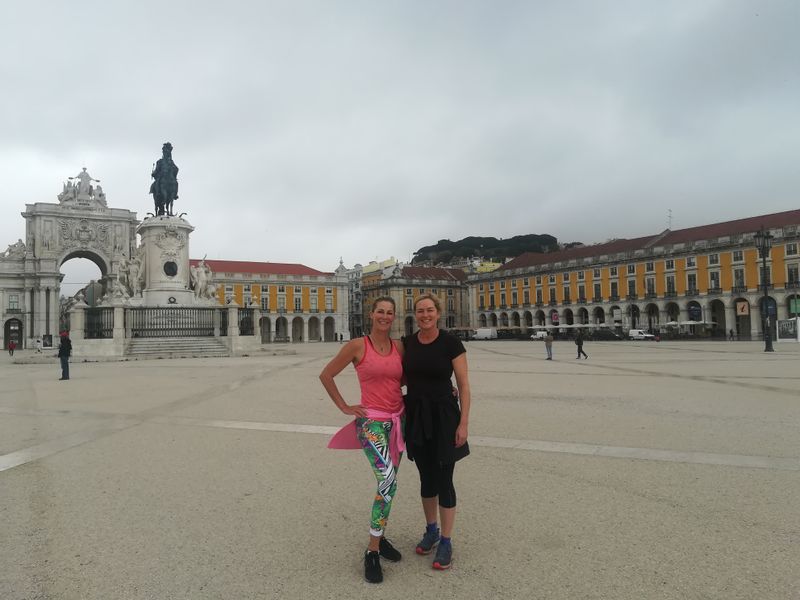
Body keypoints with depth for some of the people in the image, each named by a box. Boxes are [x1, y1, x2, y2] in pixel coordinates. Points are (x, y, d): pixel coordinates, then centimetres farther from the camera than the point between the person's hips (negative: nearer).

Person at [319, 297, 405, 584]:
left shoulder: (399, 346, 5)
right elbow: (326, 375, -1)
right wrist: (344, 407, -3)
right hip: (372, 421, -6)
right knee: (388, 482, -19)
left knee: (389, 483, 13)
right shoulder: (357, 345, -8)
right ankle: (372, 551, -5)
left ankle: (378, 536, 33)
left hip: (397, 420, 6)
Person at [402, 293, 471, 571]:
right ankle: (431, 530, 36)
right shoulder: (407, 343, 2)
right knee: (426, 477, 17)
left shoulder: (451, 343, -10)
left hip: (443, 415, -4)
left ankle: (446, 542, 19)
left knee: (443, 480, 3)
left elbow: (464, 385, -8)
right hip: (415, 415, 4)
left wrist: (464, 423, -12)